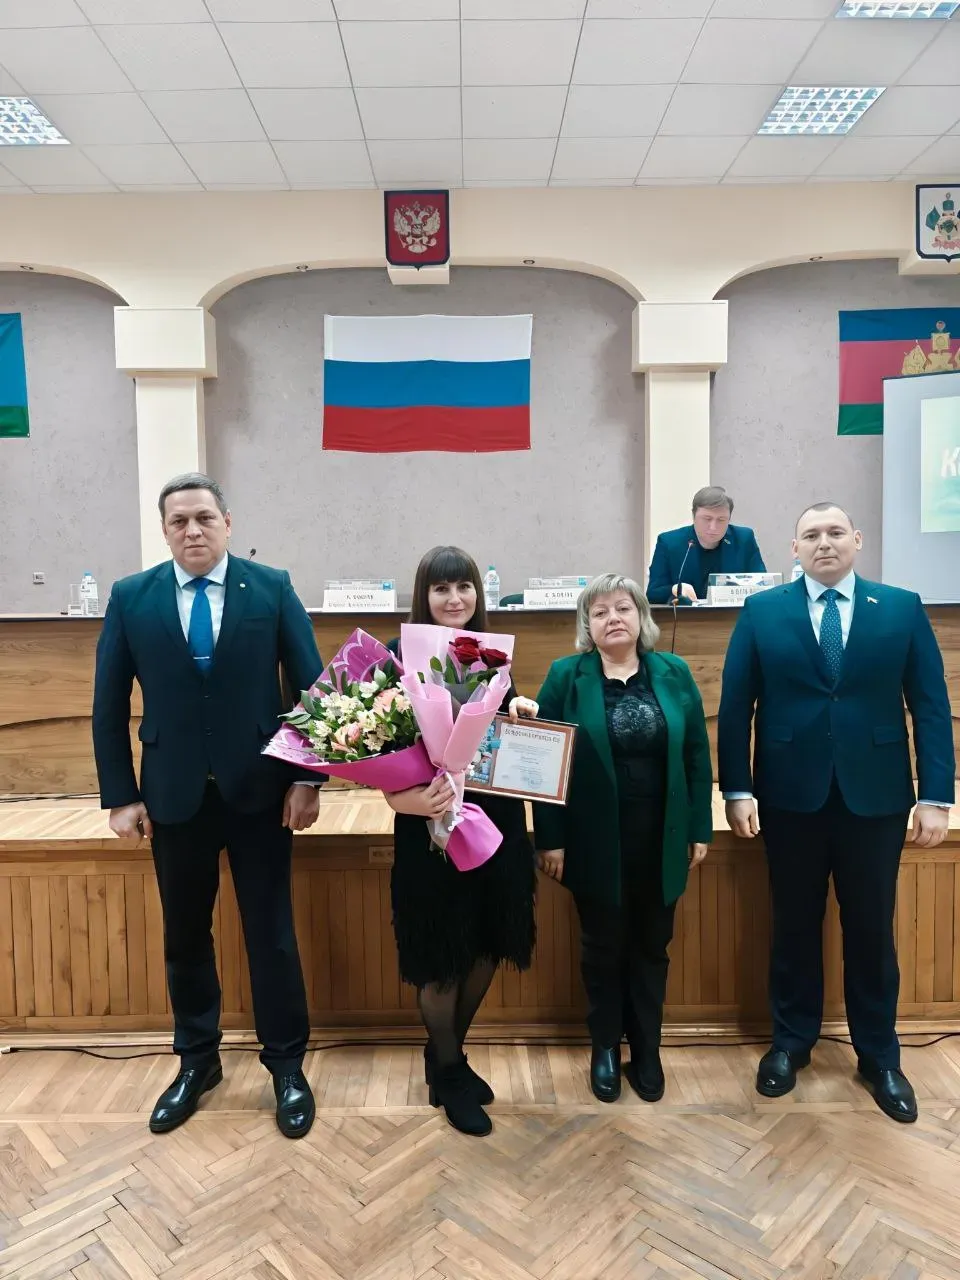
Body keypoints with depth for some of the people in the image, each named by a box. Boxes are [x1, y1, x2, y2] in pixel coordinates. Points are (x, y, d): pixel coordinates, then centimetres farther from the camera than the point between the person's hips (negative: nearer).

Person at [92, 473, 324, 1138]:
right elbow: (110, 705, 3)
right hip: (174, 796, 2)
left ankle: (288, 1066, 27)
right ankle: (197, 1061, 36)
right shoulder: (131, 597, 0)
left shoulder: (272, 587, -4)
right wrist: (121, 796, 0)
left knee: (271, 934, 9)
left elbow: (313, 685, -3)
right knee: (185, 936, 15)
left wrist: (307, 779, -7)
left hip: (261, 791, -1)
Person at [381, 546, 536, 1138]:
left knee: (486, 948, 16)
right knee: (442, 958, 9)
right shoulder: (401, 656, -10)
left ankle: (451, 1051, 41)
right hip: (432, 826, -5)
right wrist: (403, 795, -28)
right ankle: (446, 1073, 33)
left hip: (497, 821, 5)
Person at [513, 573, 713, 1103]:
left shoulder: (674, 673, 1)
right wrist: (550, 839, -9)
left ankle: (646, 1050, 33)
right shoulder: (566, 676, -6)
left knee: (651, 946, 15)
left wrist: (699, 829, 2)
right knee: (603, 947, 13)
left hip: (660, 838, 2)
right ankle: (604, 1048, 33)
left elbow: (697, 755, 4)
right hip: (596, 841, -2)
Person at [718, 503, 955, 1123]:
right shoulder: (763, 611, 0)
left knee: (871, 928, 13)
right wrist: (738, 790, -7)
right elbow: (736, 705, -1)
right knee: (795, 924, 13)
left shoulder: (903, 608, 2)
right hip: (791, 795, 0)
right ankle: (791, 1042, 32)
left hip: (876, 795, 1)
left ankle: (879, 1056, 32)